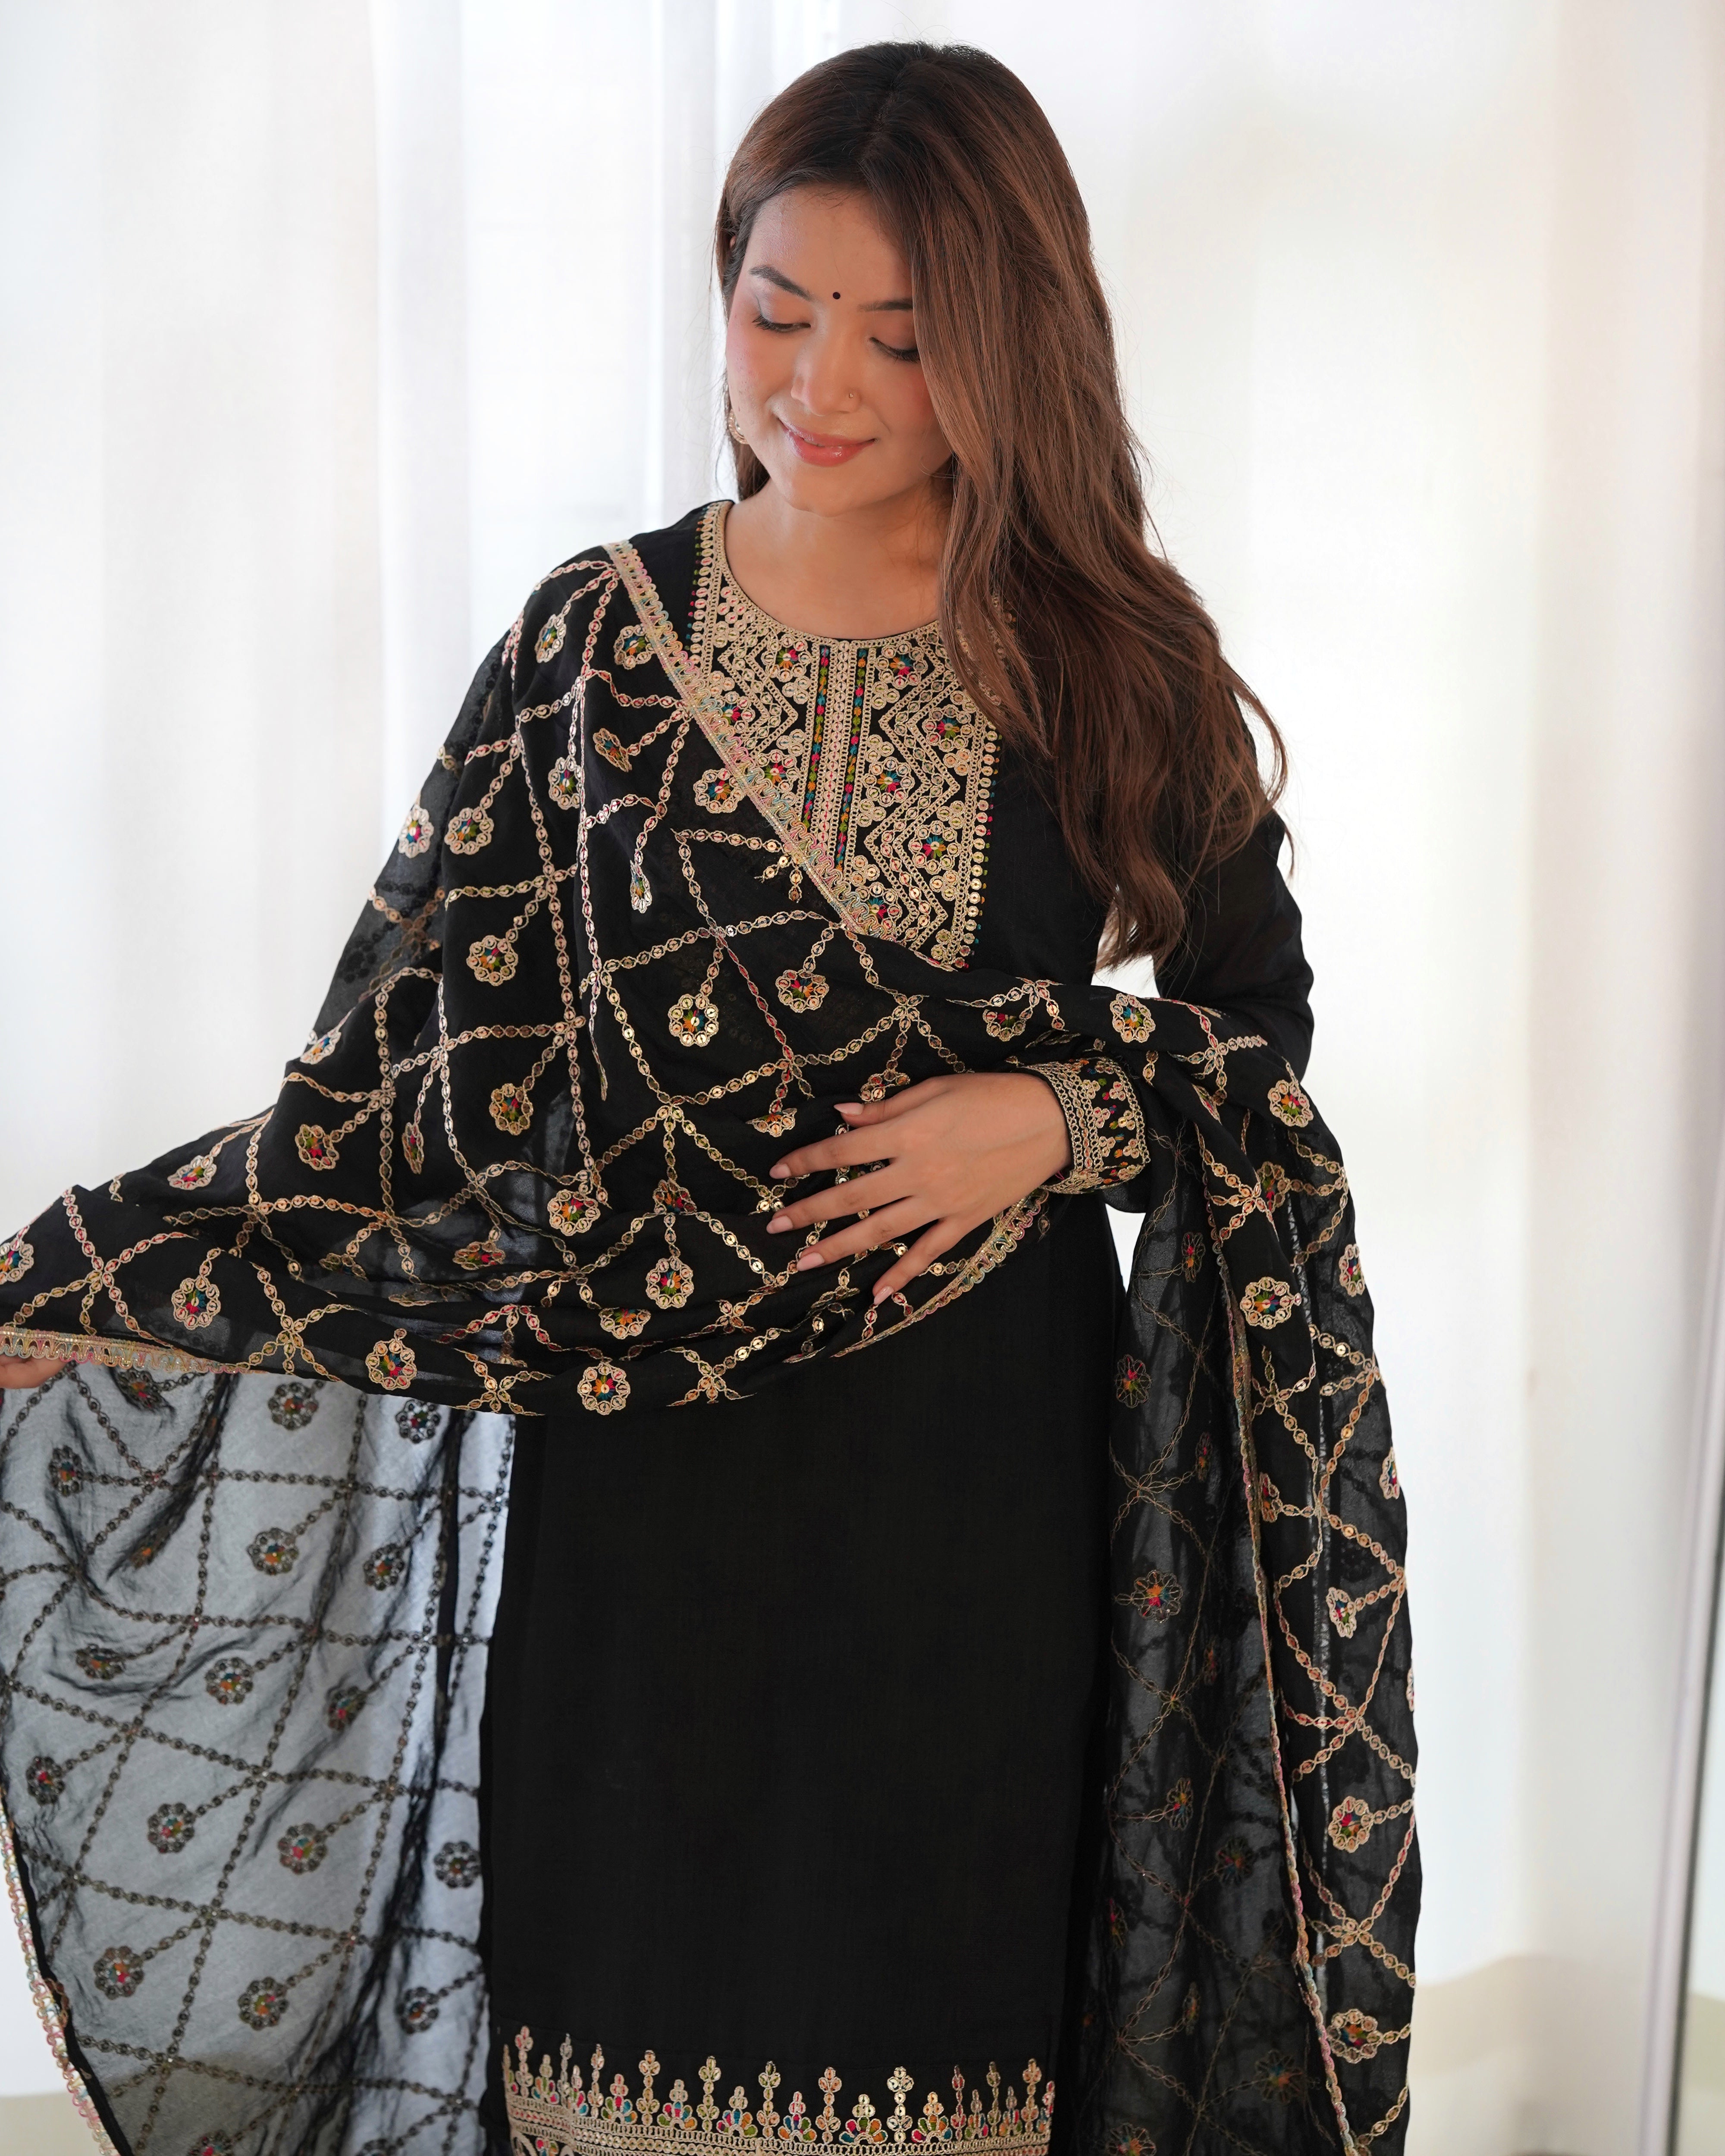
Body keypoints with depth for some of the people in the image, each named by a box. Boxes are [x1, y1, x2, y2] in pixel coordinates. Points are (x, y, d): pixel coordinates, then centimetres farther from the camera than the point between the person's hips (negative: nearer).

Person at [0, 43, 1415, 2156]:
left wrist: (1057, 1118, -11)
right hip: (653, 1470, 0)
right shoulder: (594, 638, -2)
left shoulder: (1110, 657, -1)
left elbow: (1257, 1010, 9)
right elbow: (411, 1056, -3)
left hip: (979, 1467, 0)